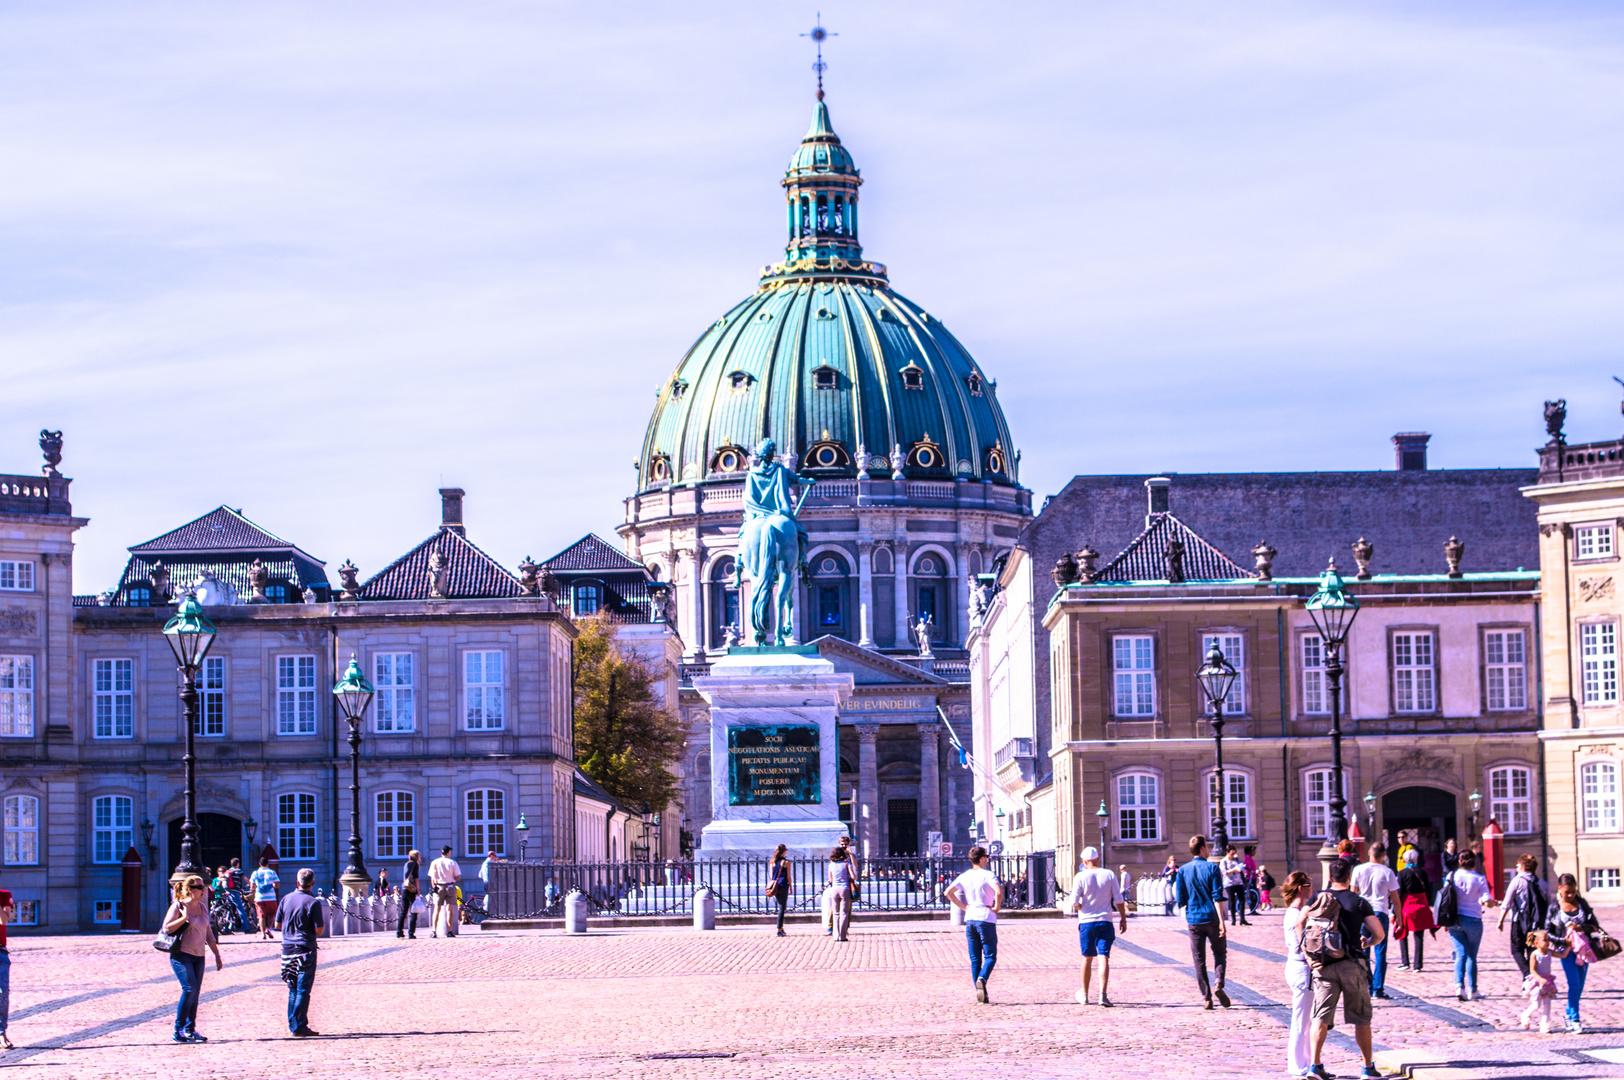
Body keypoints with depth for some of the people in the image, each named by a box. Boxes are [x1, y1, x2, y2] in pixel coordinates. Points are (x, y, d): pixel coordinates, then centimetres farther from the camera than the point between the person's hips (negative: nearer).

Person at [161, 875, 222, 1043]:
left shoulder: (202, 907, 12)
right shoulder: (178, 906, -6)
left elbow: (208, 933, 19)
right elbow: (166, 929, -12)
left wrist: (217, 955, 18)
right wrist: (184, 918, -21)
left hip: (198, 956, 7)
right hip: (181, 955, -7)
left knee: (195, 993, 5)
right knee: (189, 989, -17)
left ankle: (190, 1029, 12)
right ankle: (178, 1030, -11)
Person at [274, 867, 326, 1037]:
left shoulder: (286, 899, 2)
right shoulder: (313, 903, -13)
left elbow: (277, 924, 8)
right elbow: (319, 930, -14)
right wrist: (323, 924, 7)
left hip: (288, 948, 5)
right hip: (305, 950, -5)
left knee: (293, 989, 14)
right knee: (303, 990, -1)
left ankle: (293, 1025, 16)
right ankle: (299, 1027, -3)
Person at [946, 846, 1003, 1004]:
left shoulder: (964, 876, 8)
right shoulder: (988, 875, -8)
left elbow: (949, 892, 4)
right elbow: (998, 891, -24)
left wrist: (963, 907, 8)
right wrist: (996, 908, -8)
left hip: (970, 919, 5)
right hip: (986, 919, -5)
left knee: (974, 959, 9)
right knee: (990, 956, 1)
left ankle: (980, 992, 5)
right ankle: (982, 979, -26)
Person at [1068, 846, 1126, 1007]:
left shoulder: (1080, 877, -5)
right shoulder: (1109, 875, 0)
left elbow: (1074, 902, -10)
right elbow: (1119, 900, 0)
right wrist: (1123, 918, 9)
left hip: (1086, 921, 0)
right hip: (1105, 921, 0)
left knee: (1087, 958, 13)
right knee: (1104, 957, -5)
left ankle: (1084, 994, 26)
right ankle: (1103, 994, -20)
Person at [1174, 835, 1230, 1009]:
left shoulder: (1183, 870, 4)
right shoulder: (1212, 868, -5)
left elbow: (1181, 898, 6)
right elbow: (1217, 896, -11)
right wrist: (1221, 920, -11)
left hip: (1193, 921, 2)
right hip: (1212, 917, -2)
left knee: (1199, 959, 6)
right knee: (1220, 952, 14)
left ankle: (1206, 997, 1)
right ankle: (1219, 985, -9)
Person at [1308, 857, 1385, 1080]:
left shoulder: (1318, 899, 6)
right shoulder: (1359, 902, 1)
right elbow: (1379, 934, -2)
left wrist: (1308, 955, -4)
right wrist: (1368, 942, 20)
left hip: (1324, 966, 1)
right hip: (1352, 965, -1)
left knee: (1321, 1017, 3)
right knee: (1361, 1019, 9)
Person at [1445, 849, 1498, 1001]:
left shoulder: (1452, 876, 0)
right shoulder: (1479, 879, -6)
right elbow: (1487, 902, -10)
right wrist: (1496, 903, 12)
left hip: (1455, 920, 2)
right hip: (1473, 920, -2)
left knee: (1460, 954, 4)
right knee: (1472, 956, 10)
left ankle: (1459, 986, -14)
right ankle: (1472, 991, 13)